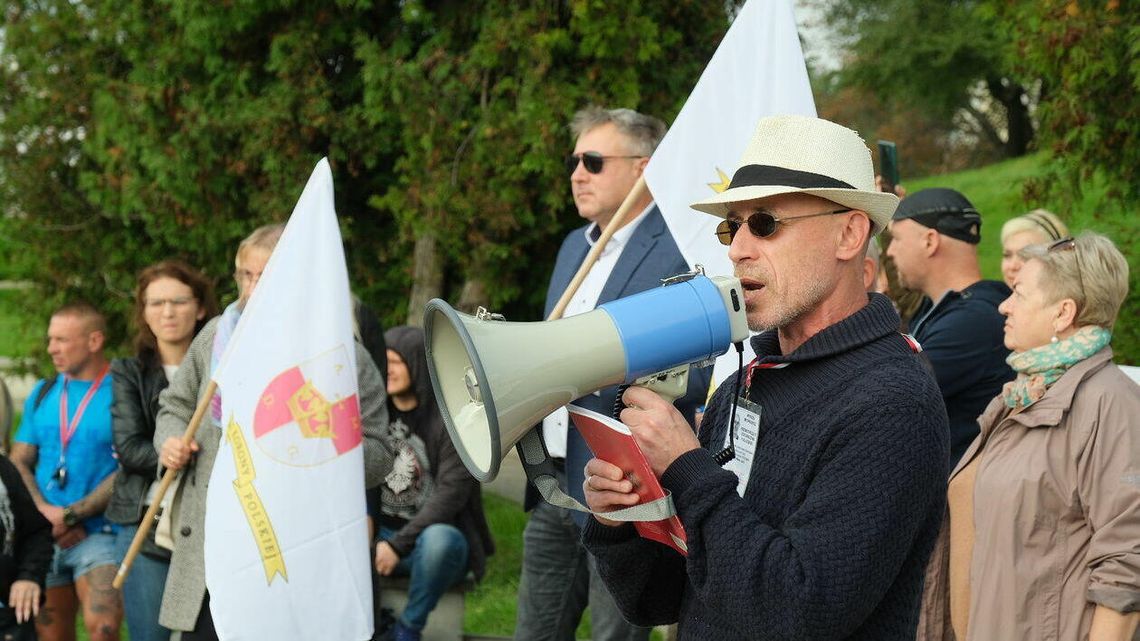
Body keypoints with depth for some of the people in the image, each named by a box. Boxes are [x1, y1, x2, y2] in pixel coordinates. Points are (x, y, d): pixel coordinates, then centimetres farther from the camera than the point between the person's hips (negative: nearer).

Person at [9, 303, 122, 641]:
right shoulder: (42, 394, 13)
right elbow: (18, 462, 10)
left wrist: (72, 515, -13)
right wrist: (46, 512, -7)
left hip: (100, 534, -5)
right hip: (43, 537, 5)